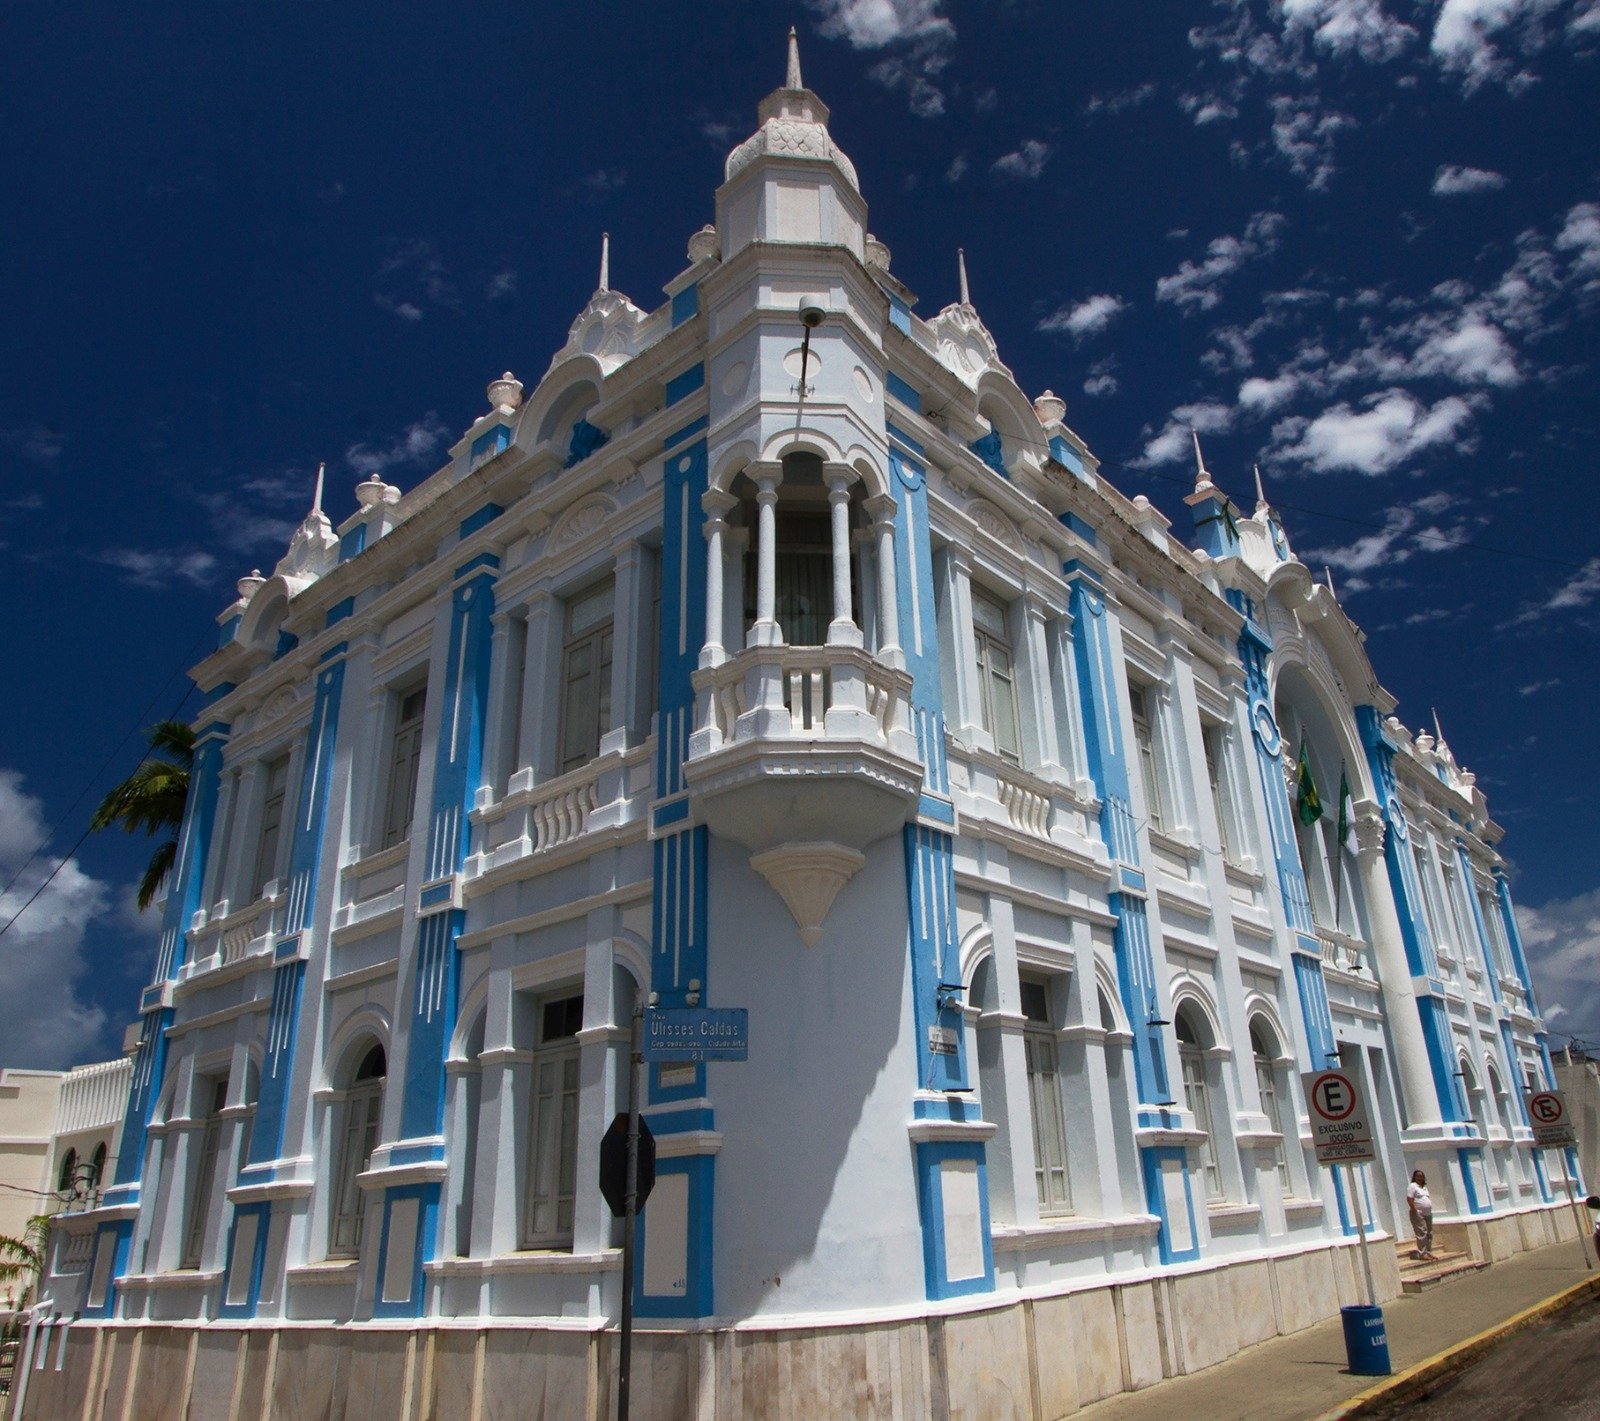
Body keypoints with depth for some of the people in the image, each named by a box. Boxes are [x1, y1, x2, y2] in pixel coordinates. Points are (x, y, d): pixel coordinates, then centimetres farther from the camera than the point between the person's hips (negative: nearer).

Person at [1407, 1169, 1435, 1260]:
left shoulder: (1424, 1187, 18)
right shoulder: (1412, 1186, -9)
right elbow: (1409, 1199, -16)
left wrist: (1429, 1209, 14)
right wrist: (1415, 1211, -19)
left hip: (1428, 1214, 9)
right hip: (1418, 1214, -9)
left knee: (1429, 1233, 10)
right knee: (1422, 1233, -11)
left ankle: (1429, 1252, 18)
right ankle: (1422, 1253, -9)